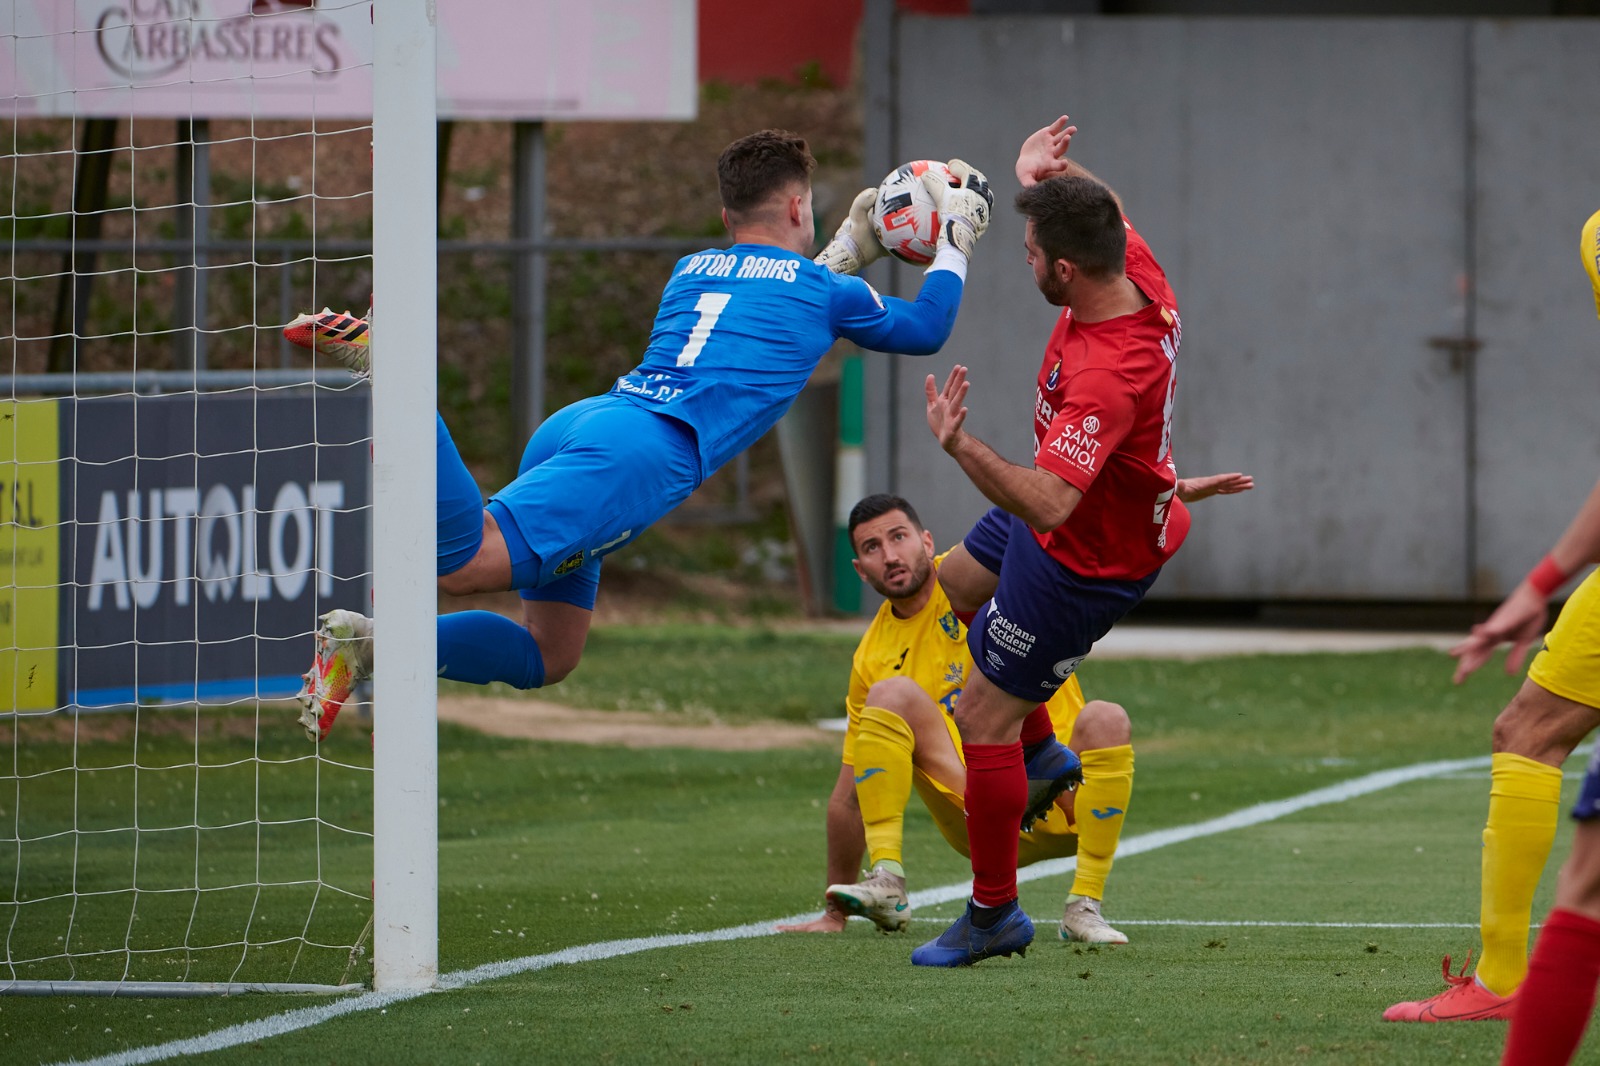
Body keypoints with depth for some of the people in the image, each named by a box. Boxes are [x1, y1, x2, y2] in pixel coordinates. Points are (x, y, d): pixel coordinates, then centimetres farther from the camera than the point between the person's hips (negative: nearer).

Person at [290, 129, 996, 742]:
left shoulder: (692, 270, 32)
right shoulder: (825, 291, 14)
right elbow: (924, 329, 32)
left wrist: (848, 250, 61)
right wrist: (955, 246, 47)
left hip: (575, 423, 8)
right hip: (647, 449, -8)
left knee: (548, 657, 13)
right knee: (462, 562, -26)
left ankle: (371, 644, -8)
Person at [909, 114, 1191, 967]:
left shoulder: (1107, 374, -43)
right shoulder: (1138, 275, -18)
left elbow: (1047, 503, -51)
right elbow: (1101, 215, 9)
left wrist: (963, 448, -59)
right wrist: (1042, 177, -6)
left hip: (1089, 559, -10)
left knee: (982, 715, -2)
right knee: (959, 585, 33)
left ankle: (994, 913, 14)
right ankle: (1039, 754, 45)